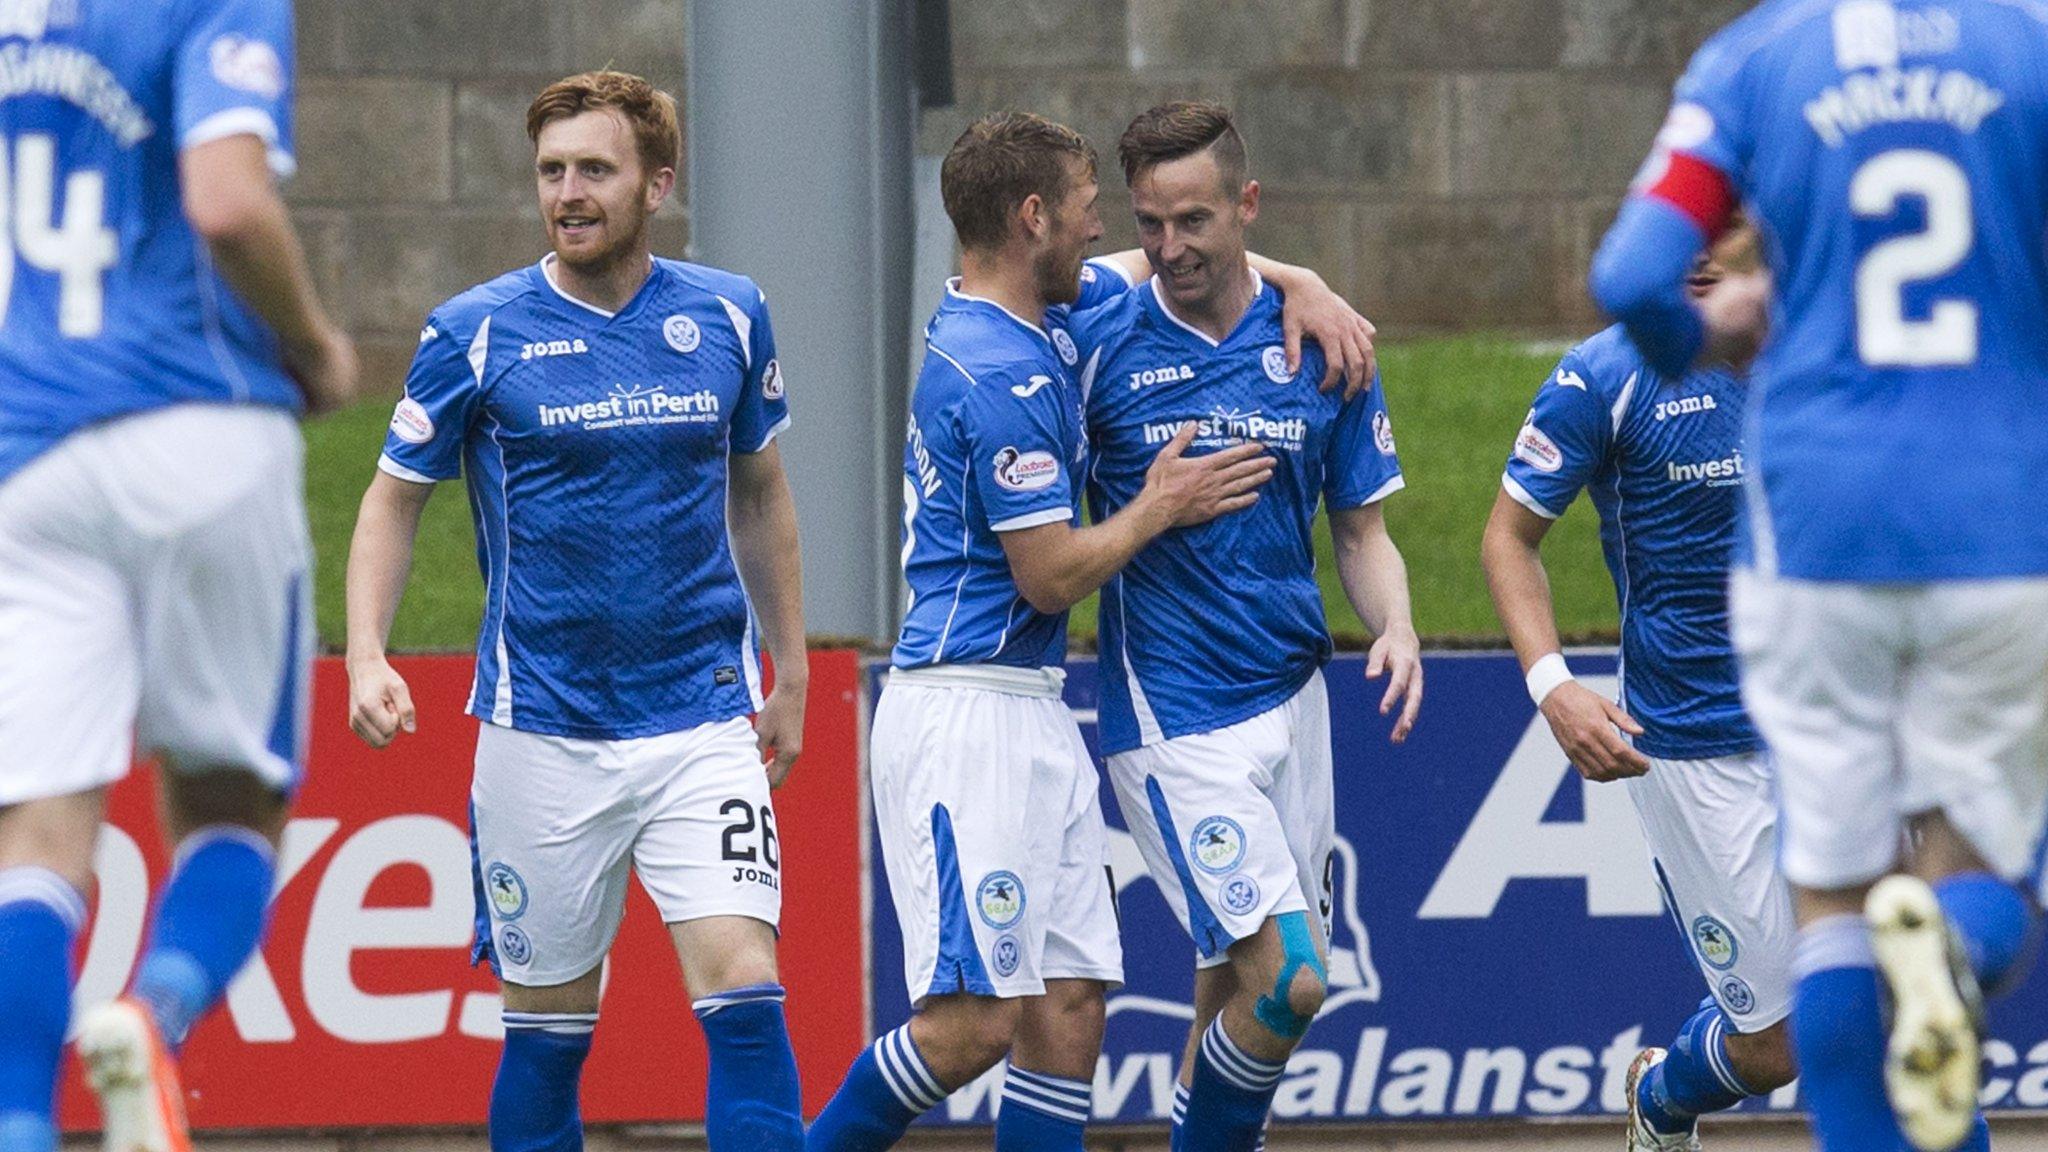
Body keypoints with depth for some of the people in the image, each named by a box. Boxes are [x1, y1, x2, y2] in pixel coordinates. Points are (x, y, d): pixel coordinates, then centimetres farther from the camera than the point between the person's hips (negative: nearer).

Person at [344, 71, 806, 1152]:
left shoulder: (729, 317, 3)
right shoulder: (474, 333, -4)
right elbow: (394, 498, 4)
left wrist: (789, 673, 18)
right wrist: (366, 655, -11)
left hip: (705, 724, 1)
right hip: (542, 730, -1)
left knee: (744, 990, -14)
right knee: (548, 1022, 5)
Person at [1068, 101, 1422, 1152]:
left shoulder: (1318, 346, 4)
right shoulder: (1099, 345, -6)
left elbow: (1360, 529, 11)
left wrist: (1395, 627, -7)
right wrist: (1152, 510, -12)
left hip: (1291, 699, 4)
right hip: (1171, 718, -4)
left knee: (1233, 990, 9)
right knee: (1284, 979, -16)